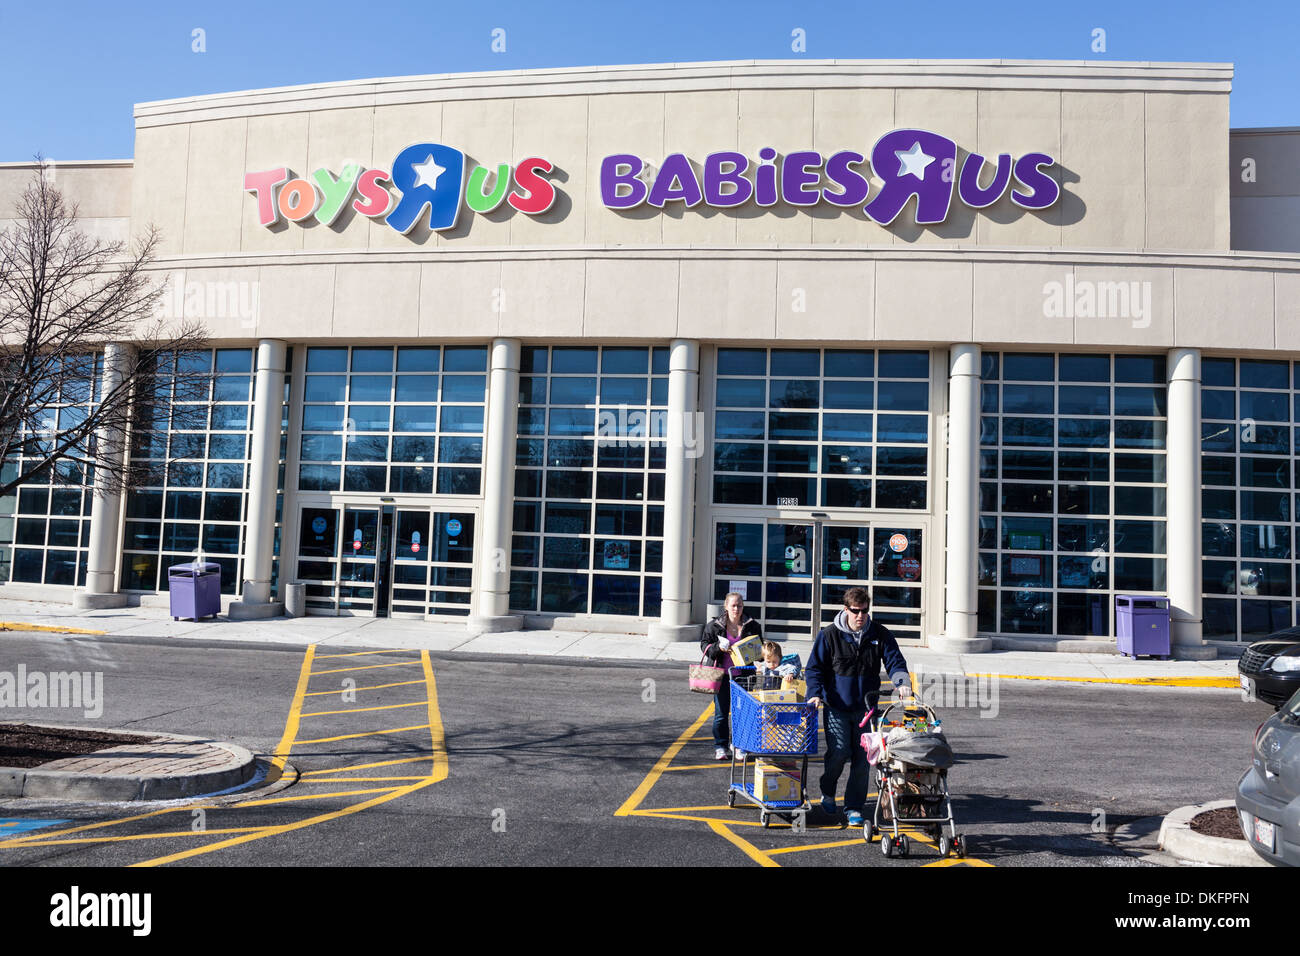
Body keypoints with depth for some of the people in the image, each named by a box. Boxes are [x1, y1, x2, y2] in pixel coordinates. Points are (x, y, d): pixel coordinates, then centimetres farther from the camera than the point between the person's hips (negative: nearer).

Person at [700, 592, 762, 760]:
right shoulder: (714, 626, 3)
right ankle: (720, 747, 10)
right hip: (722, 675, -1)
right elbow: (705, 646, 5)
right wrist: (718, 647, -14)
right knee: (721, 712, 1)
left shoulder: (752, 626, 6)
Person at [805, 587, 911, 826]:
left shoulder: (880, 634, 3)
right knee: (839, 751, -11)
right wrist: (815, 693, -12)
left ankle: (854, 807, 16)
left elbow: (894, 661, 3)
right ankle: (827, 793, 17)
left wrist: (902, 682, -18)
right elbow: (815, 667, 2)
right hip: (836, 706, -2)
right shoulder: (830, 635, -3)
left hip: (866, 707, 2)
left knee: (863, 757, 2)